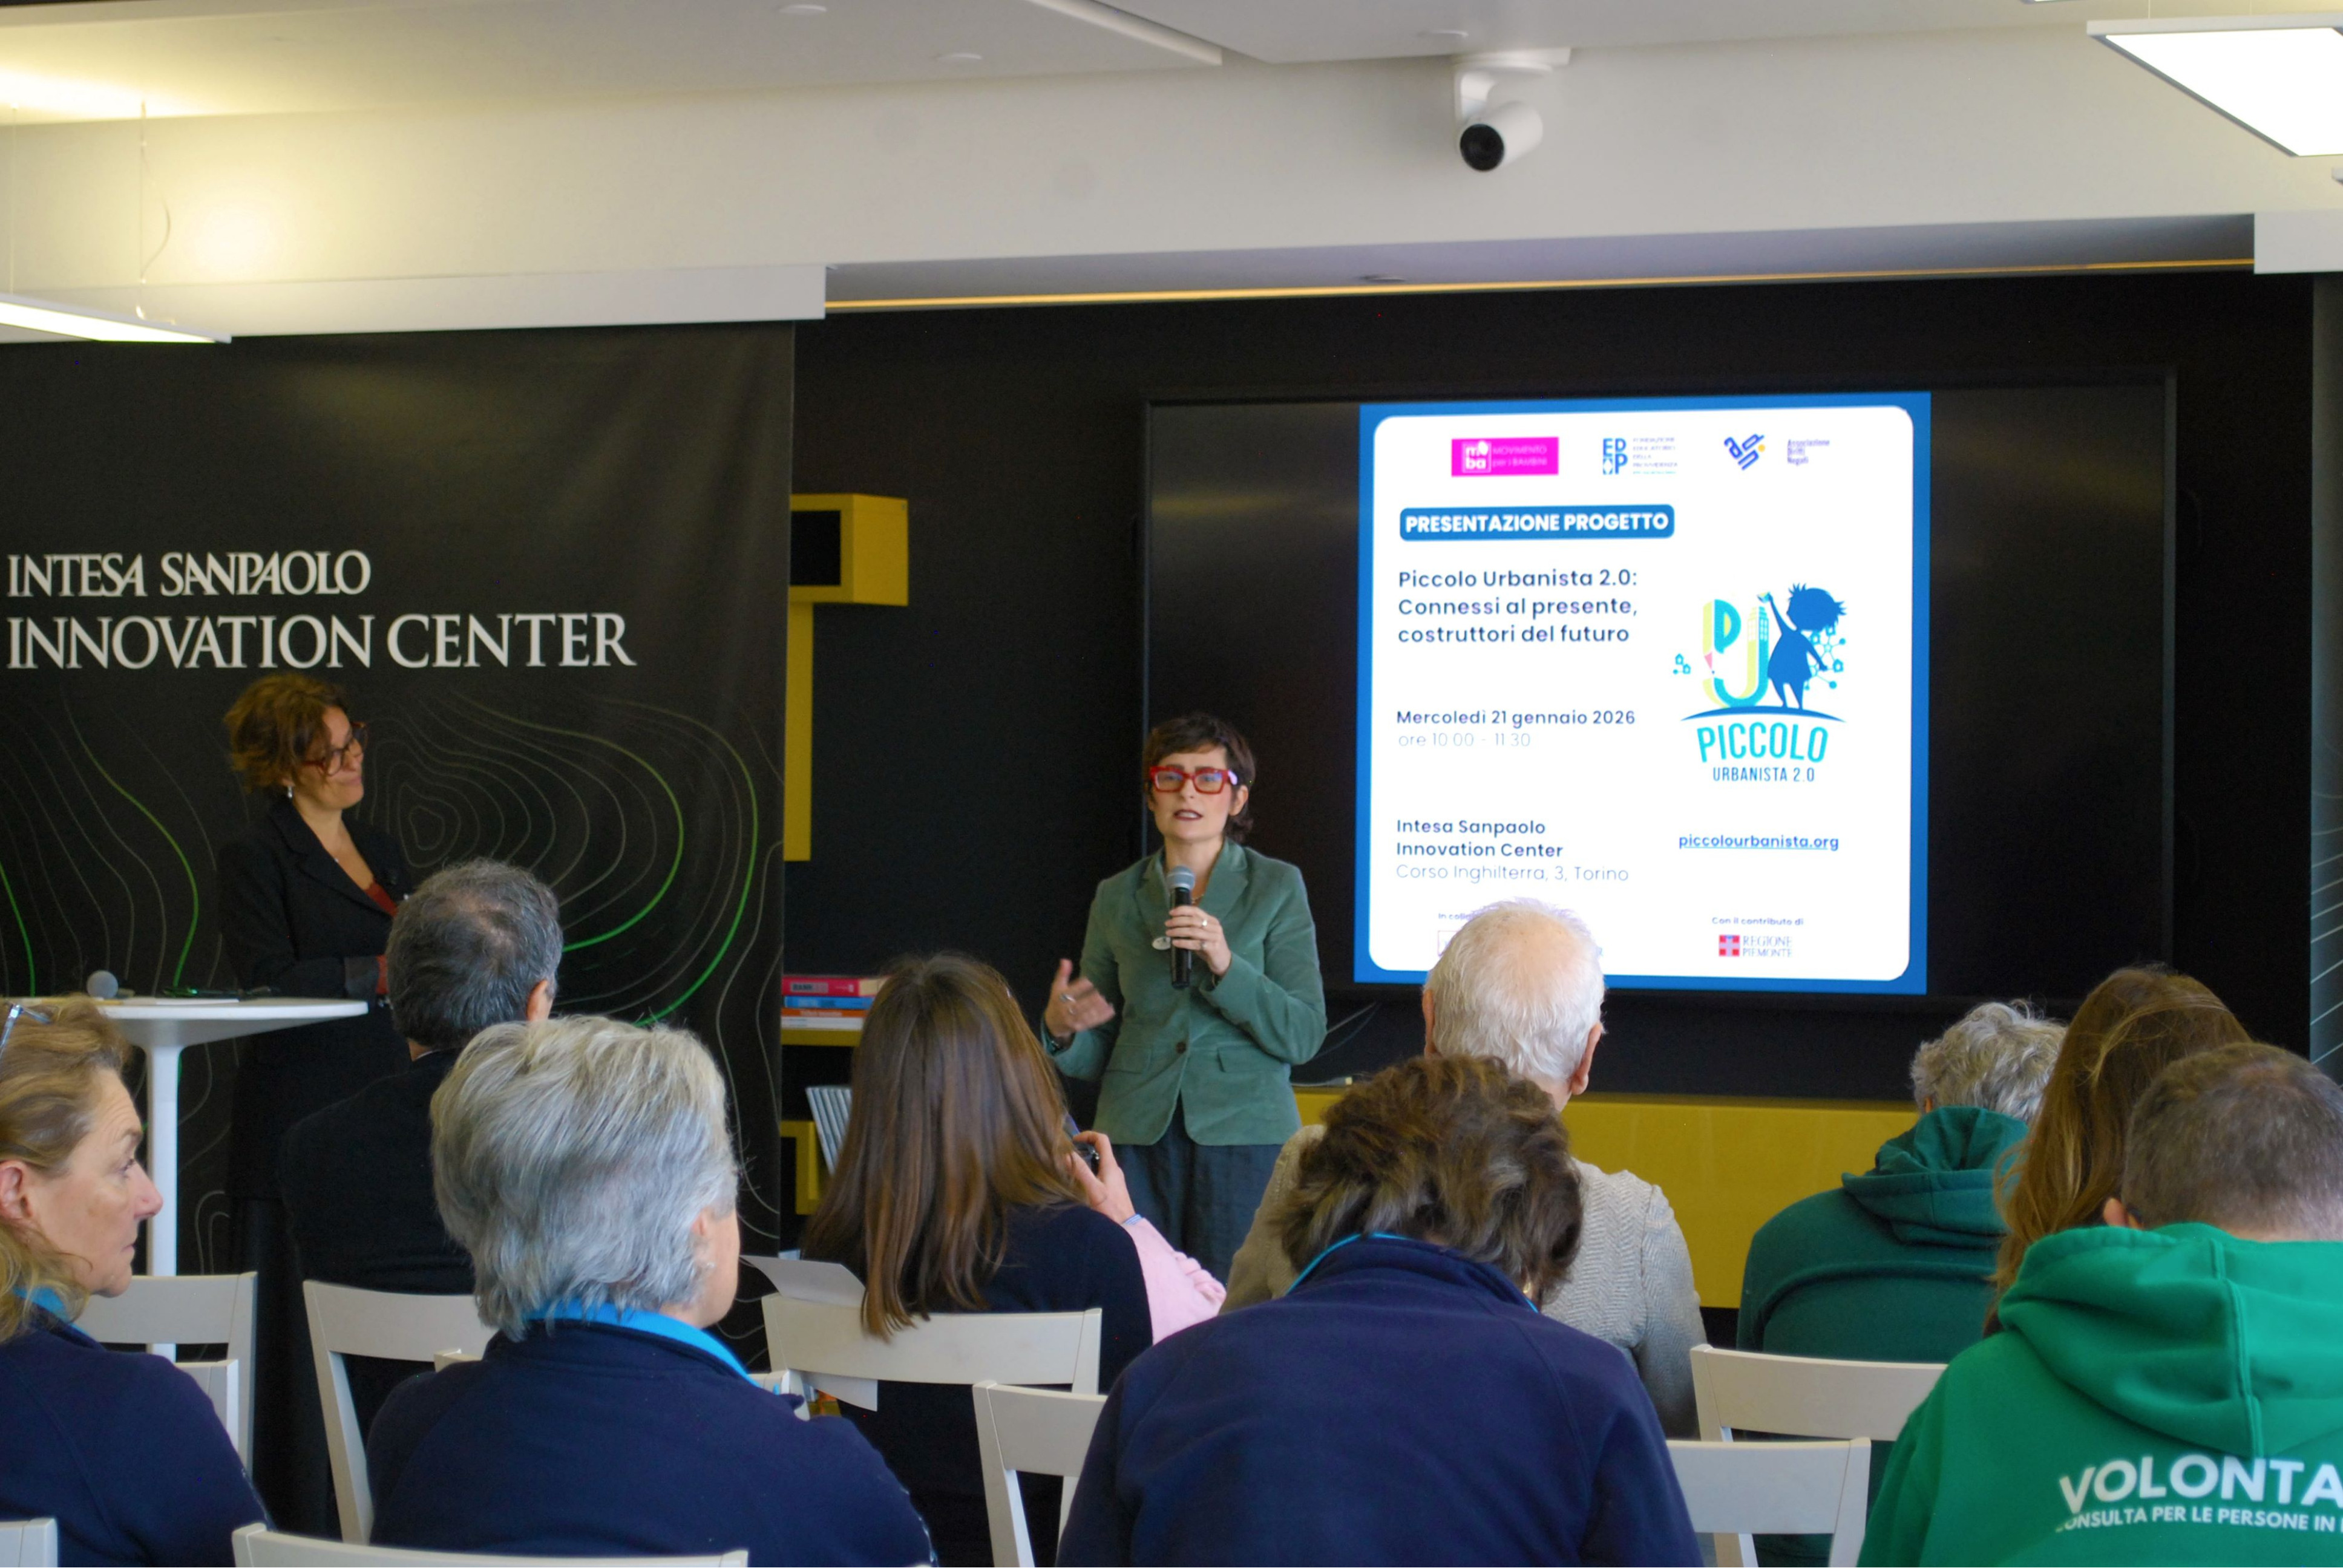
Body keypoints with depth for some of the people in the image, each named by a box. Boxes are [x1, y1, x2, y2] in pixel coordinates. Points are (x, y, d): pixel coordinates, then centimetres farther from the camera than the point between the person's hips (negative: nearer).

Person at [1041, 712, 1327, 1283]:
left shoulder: (1276, 887, 4)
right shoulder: (1118, 898, 12)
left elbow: (1304, 1036, -4)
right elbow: (1093, 1057, 15)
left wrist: (1225, 963, -16)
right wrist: (1061, 1028, -7)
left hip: (1242, 1134, -2)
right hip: (1138, 1140, 2)